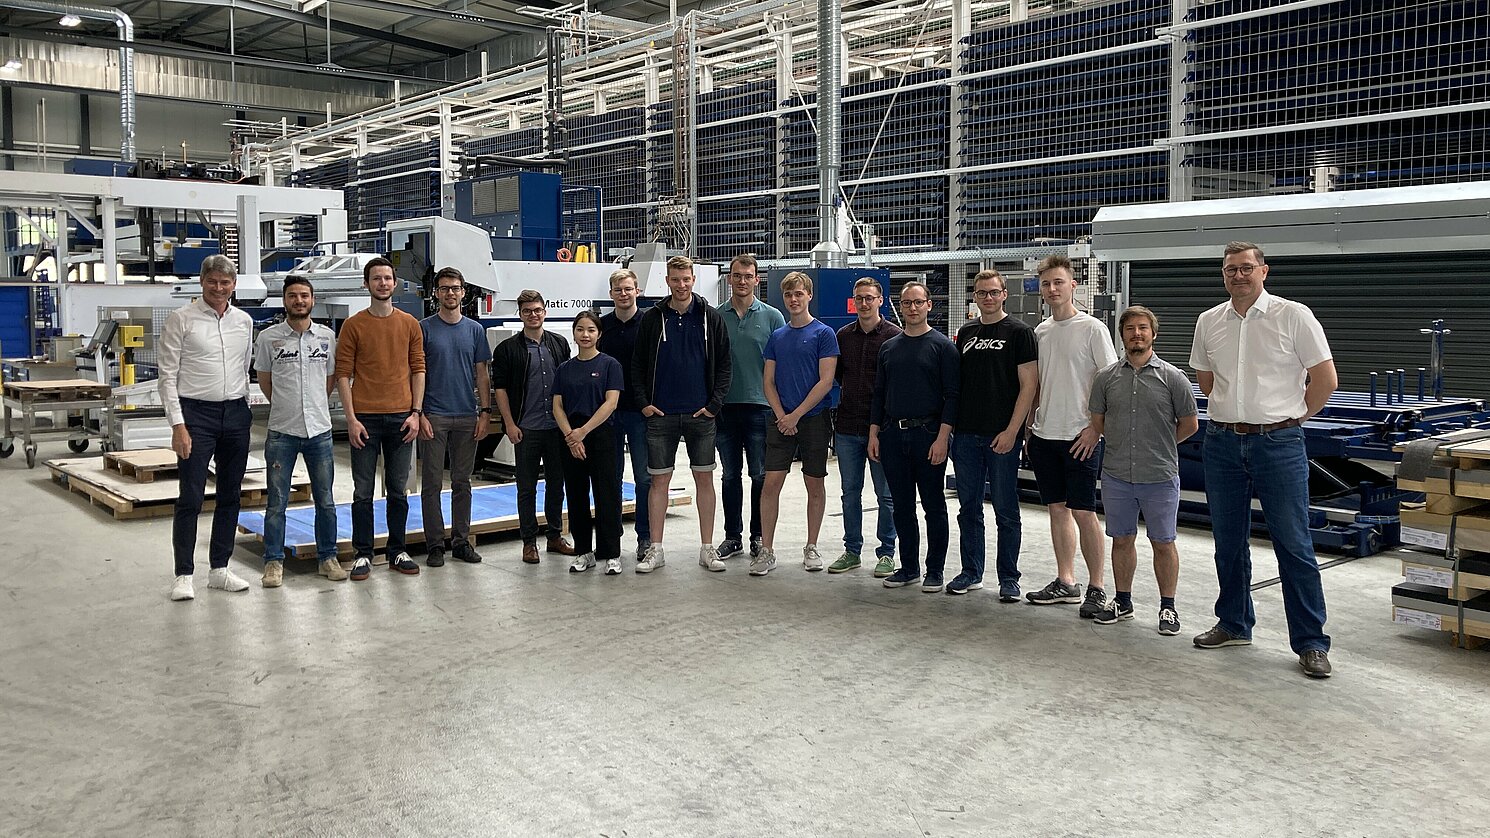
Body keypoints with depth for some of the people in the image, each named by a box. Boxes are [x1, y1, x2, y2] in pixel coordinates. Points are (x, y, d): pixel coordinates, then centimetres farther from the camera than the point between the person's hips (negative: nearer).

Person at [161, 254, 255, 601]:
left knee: (230, 495, 9)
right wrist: (178, 425, -13)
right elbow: (168, 376, -7)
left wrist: (244, 410, 14)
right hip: (196, 414, -5)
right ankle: (183, 575, 5)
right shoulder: (181, 319, -4)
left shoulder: (244, 321, 10)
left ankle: (219, 569, 20)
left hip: (236, 414, 5)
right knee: (191, 498, -5)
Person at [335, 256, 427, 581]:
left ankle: (397, 552, 19)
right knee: (363, 491, 3)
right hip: (365, 418, -2)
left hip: (401, 418, 2)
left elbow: (418, 370, 8)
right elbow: (343, 374, -2)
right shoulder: (354, 325, 0)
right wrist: (351, 418, -9)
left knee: (398, 490, 9)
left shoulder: (410, 324, 7)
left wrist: (416, 412, -1)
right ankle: (363, 555, 12)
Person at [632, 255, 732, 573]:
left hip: (700, 414, 0)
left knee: (705, 479, 5)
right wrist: (643, 403, -3)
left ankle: (707, 549, 13)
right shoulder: (652, 318, 3)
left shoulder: (710, 317, 3)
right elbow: (637, 365, 7)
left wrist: (715, 404, -4)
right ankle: (655, 550, 12)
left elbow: (723, 364, 4)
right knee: (659, 480, 4)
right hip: (661, 415, 0)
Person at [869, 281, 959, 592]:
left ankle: (935, 571, 12)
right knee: (902, 506, 10)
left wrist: (942, 437, -14)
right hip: (893, 435, 5)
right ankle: (909, 567, 20)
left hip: (928, 434, -4)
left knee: (933, 506, 3)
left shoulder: (942, 345, -2)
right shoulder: (889, 347, 12)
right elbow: (879, 394, 15)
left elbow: (952, 395, -7)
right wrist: (874, 433, 7)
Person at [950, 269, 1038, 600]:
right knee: (968, 508, 11)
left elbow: (1029, 385, -8)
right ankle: (971, 573, 22)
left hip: (1002, 435, -5)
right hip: (965, 434, 5)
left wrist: (1011, 431, -15)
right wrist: (951, 425, 8)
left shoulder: (1019, 332, -3)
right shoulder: (965, 333, 13)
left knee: (1006, 510, 2)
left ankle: (1009, 579, 11)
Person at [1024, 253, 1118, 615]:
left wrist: (1094, 427, -15)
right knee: (1056, 508, 10)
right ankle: (1066, 582, 19)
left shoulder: (1092, 329, -6)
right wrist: (1029, 424, 14)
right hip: (1044, 435, 6)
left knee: (1083, 512, -5)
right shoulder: (1040, 331, 13)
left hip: (1080, 437, -6)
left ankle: (1096, 587, 5)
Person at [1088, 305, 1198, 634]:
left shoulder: (1172, 378, -4)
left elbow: (1189, 424, 4)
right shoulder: (1107, 377, 3)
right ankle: (1122, 601, 25)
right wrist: (1123, 445, 11)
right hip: (1116, 475, 2)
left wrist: (1159, 446, 9)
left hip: (1160, 476, -2)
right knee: (1122, 540, 12)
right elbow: (1097, 421, 13)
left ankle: (1168, 607, 18)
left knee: (1163, 543, 6)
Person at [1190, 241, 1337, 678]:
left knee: (1294, 545, -2)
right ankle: (1233, 625, 27)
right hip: (1222, 443, 5)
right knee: (1228, 541, 13)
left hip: (1278, 445, -4)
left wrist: (1290, 417, 2)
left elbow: (1325, 379, -4)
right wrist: (1233, 414, 14)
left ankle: (1311, 642, 6)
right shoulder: (1209, 322, 7)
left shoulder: (1294, 316, -6)